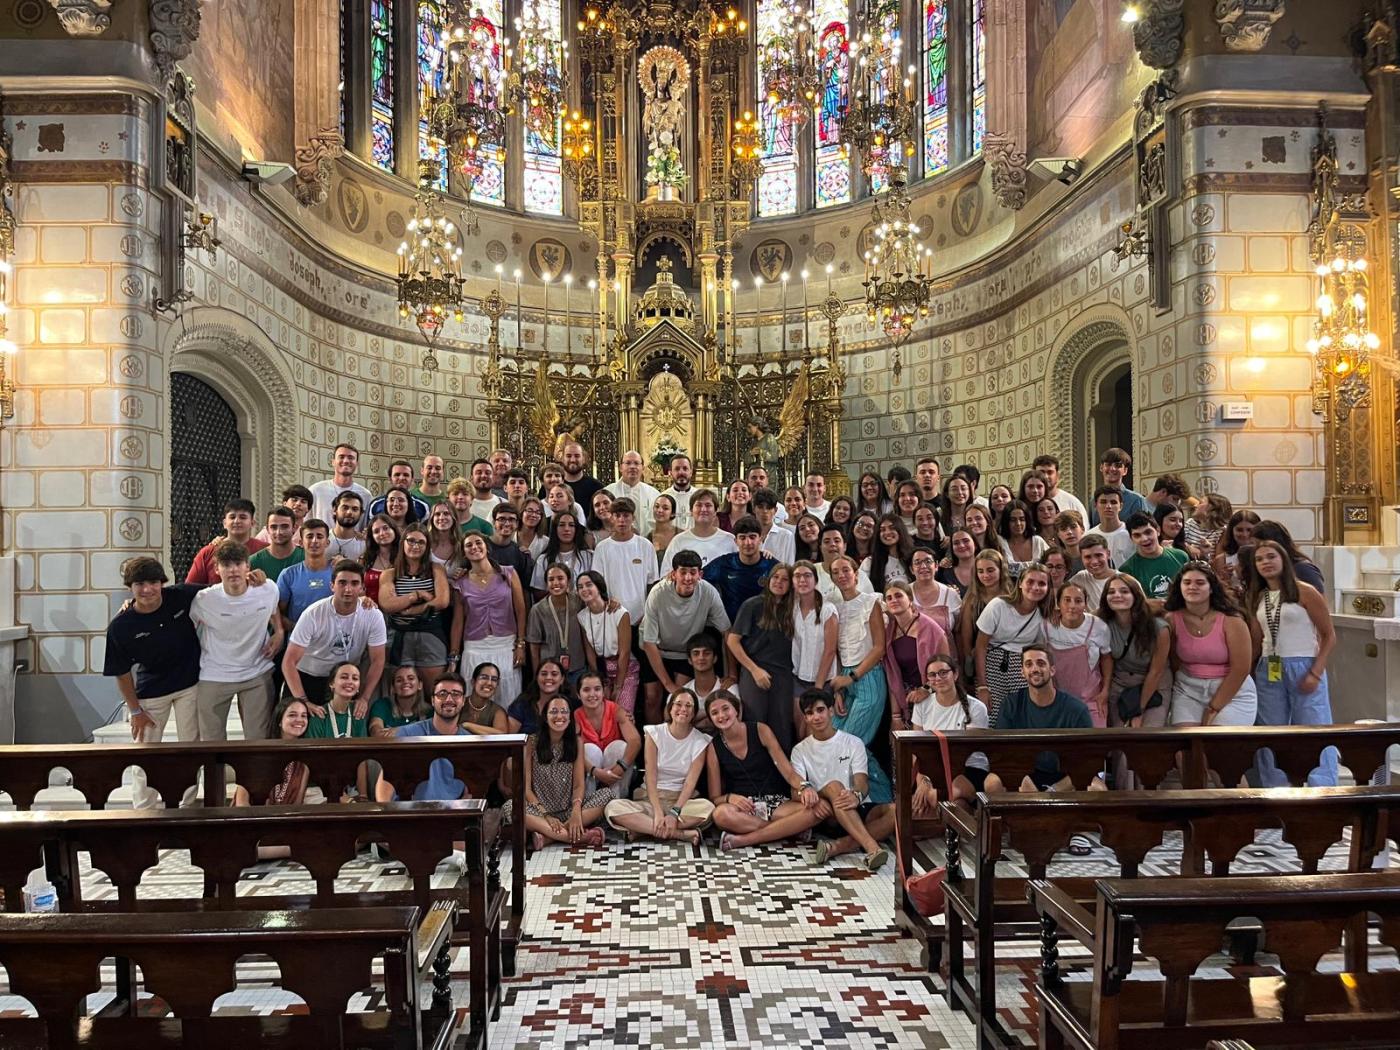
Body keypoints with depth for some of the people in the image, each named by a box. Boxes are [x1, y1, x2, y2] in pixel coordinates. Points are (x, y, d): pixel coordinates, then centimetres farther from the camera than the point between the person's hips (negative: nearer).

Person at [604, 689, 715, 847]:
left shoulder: (700, 741, 0)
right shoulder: (655, 733, 0)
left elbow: (690, 782, -9)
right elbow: (651, 777, -9)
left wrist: (674, 813, -24)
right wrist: (658, 813, -23)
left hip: (681, 800, 0)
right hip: (651, 799, 0)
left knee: (708, 807, -34)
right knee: (613, 807, -29)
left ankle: (644, 828, -26)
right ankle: (682, 834, -31)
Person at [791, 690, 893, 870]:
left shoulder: (853, 742, 8)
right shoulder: (800, 750, 10)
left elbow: (862, 783, -5)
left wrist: (856, 796, -31)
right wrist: (806, 791, -30)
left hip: (858, 809, 1)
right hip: (826, 814, -1)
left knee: (894, 811, -28)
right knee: (833, 786, -34)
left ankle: (840, 846, -41)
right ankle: (872, 847, -49)